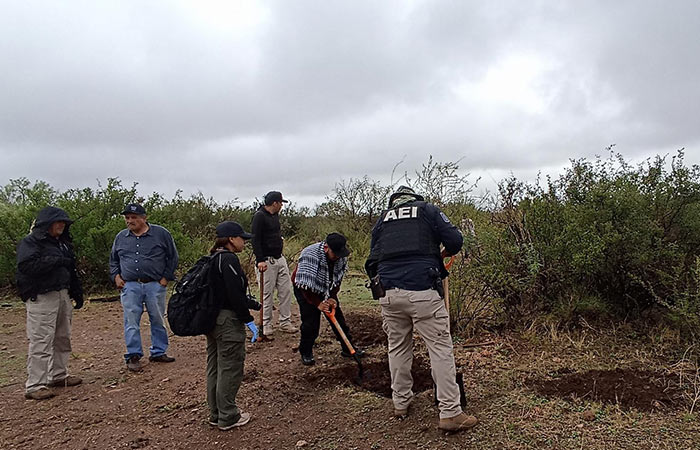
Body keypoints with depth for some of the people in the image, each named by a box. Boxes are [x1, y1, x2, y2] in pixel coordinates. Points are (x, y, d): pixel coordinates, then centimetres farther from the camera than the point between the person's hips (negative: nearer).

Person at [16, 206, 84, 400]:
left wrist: (77, 293, 21)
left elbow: (71, 270, 24)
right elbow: (26, 265, -24)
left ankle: (59, 375, 26)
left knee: (62, 338, 14)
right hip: (41, 298, -8)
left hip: (63, 295, 8)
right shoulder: (30, 242, -7)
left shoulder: (63, 243, 18)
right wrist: (56, 260, -21)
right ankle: (35, 386, -4)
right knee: (41, 342, -9)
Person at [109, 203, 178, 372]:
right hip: (129, 287, 2)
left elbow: (173, 257, 6)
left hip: (155, 285, -1)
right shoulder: (121, 237, 11)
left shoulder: (161, 234, 1)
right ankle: (133, 356, 10)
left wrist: (166, 277, -1)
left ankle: (158, 352, 20)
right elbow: (113, 260, 23)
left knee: (158, 320, 6)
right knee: (131, 323, 1)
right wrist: (116, 276, 8)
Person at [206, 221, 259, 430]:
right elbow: (235, 294, -23)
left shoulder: (214, 259, 13)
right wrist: (248, 320, -17)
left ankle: (216, 413, 30)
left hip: (211, 319, 10)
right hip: (228, 321, -10)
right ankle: (228, 417, 13)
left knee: (214, 367, 17)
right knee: (230, 368, 2)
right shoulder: (229, 259, -17)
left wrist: (253, 304, 21)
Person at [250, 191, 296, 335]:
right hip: (266, 261, -8)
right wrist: (260, 260, -23)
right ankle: (266, 325, 12)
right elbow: (255, 239, -18)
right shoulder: (259, 216, -13)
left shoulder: (275, 215, 14)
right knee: (267, 293, 0)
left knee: (286, 290, 7)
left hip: (280, 258, 9)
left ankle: (285, 322, 15)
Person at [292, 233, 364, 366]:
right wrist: (318, 303, -29)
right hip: (305, 289, -5)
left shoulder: (342, 257, -17)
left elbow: (337, 280, -4)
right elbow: (305, 285, -31)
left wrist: (332, 298, -14)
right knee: (311, 321, -12)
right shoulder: (309, 255, -37)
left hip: (327, 290, 5)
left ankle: (348, 348, 18)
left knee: (338, 317, 4)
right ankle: (306, 353, 8)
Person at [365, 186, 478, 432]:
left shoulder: (383, 218, 21)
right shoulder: (427, 209, 11)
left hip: (389, 293, 4)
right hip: (422, 291, -4)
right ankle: (450, 413, 4)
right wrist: (442, 255, 19)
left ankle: (400, 403, 28)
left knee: (397, 348, 17)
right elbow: (454, 240, 0)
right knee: (440, 349, 2)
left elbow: (373, 258, 18)